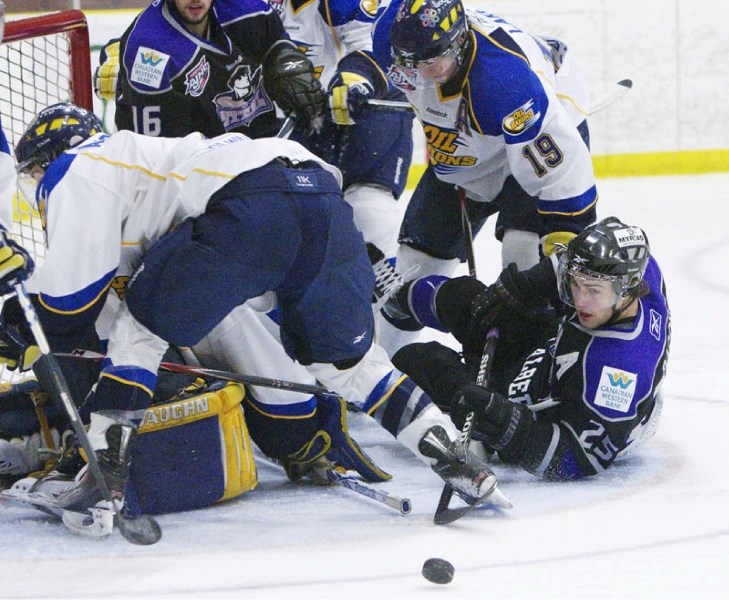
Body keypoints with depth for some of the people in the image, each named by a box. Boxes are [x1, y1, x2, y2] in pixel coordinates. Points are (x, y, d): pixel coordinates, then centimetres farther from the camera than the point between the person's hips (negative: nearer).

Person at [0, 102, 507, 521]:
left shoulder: (74, 169, 17)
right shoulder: (133, 156, 42)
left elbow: (74, 284, 9)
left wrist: (42, 347, 24)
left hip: (252, 205, -8)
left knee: (140, 327, 7)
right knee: (345, 357, 19)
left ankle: (105, 466, -2)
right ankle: (448, 451, 9)